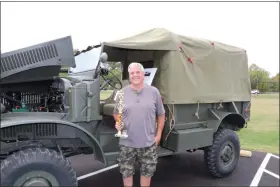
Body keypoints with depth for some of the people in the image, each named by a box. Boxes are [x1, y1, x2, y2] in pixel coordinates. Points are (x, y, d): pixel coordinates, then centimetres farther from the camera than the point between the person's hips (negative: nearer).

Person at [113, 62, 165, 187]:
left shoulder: (154, 92, -1)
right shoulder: (122, 93, 0)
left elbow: (161, 114, 5)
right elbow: (116, 113, 10)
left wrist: (158, 134, 1)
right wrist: (118, 123, -11)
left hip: (148, 142, 0)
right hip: (127, 142, 0)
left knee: (147, 172, 16)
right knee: (126, 172, 14)